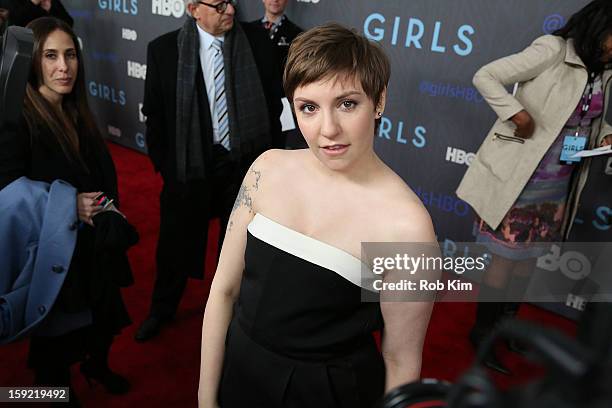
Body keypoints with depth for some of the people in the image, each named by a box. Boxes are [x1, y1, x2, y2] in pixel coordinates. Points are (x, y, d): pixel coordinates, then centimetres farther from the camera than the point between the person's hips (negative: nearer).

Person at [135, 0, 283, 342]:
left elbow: (273, 105, 1)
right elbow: (154, 114, 0)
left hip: (245, 164, 1)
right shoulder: (164, 50, -6)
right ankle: (162, 310, 43)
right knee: (177, 242, 16)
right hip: (189, 165, -1)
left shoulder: (258, 46, -5)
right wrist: (165, 166, -1)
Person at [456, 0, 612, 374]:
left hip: (561, 185, 7)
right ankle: (482, 331, 22)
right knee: (507, 256, 3)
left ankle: (508, 321, 39)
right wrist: (518, 114, -25)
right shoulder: (553, 50, -14)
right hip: (520, 177, -7)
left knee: (530, 256, 18)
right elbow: (485, 77, -16)